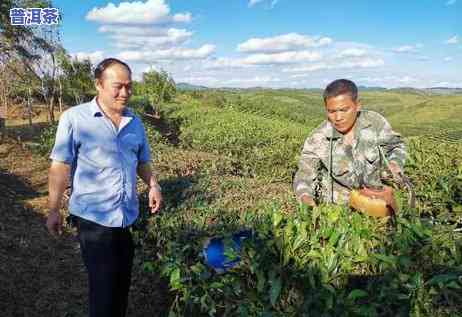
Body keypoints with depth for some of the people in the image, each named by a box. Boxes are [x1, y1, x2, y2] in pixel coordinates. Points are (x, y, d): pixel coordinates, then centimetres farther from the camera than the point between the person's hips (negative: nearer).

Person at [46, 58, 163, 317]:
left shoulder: (135, 122, 6)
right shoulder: (74, 118, -9)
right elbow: (60, 167, -8)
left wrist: (153, 185, -3)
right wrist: (54, 210, -8)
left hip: (130, 217, 5)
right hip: (93, 217, -5)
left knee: (123, 280, 18)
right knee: (103, 284, 4)